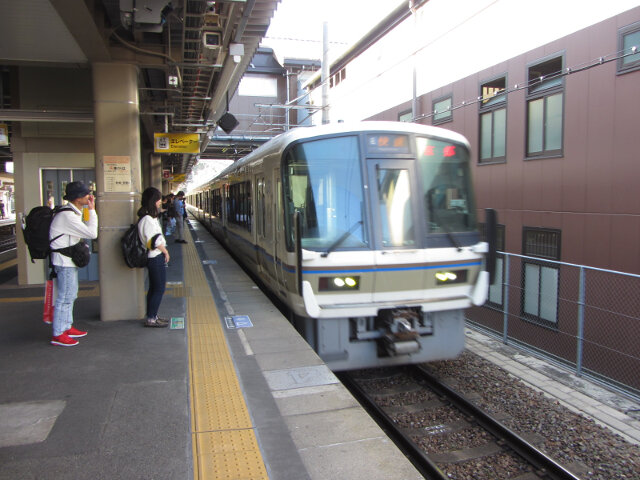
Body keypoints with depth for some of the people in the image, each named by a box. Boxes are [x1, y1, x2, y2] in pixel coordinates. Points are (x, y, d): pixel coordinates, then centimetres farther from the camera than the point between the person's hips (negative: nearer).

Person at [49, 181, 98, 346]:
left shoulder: (73, 213, 10)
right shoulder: (68, 216, -22)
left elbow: (85, 231, 15)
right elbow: (92, 233, -23)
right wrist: (92, 210, -18)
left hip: (69, 260, 11)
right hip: (64, 261, -11)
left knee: (70, 295, 17)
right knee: (65, 297, -4)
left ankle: (67, 327, 29)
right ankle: (58, 335, 4)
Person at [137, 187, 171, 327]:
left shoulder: (150, 217, 13)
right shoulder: (147, 219, -19)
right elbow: (155, 240, -20)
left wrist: (163, 252, 12)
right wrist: (165, 252, -7)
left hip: (155, 258, 10)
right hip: (157, 258, -10)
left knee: (154, 288, 15)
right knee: (159, 288, -4)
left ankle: (151, 316, 23)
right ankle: (151, 319, 2)